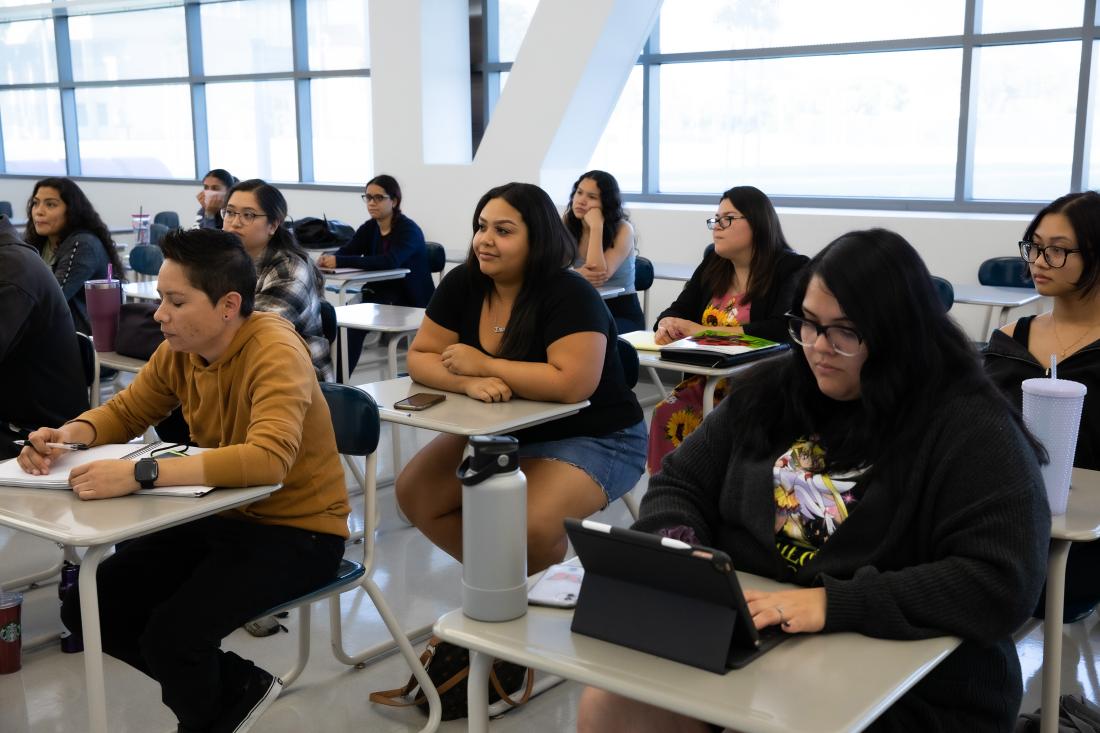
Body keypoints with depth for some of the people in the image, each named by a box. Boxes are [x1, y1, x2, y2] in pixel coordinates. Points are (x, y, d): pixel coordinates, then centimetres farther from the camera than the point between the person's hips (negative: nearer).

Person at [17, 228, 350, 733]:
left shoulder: (275, 353, -26)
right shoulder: (178, 349, -4)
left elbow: (267, 459, -41)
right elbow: (125, 412, 11)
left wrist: (139, 475, -45)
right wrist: (69, 434, -12)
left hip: (296, 530, -8)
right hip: (219, 516, 8)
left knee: (172, 635, -25)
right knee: (88, 608, 1)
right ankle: (237, 687, 17)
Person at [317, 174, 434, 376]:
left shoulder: (408, 230, -14)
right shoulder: (370, 227, 8)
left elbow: (390, 261, -31)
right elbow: (345, 252, -3)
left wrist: (339, 262, -36)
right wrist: (328, 258, -29)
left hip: (410, 302, -6)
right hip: (380, 295, 6)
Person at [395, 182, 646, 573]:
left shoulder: (570, 295, -23)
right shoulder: (462, 284, -5)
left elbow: (572, 383, -34)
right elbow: (420, 358, -5)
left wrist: (484, 365, -25)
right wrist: (469, 382, -27)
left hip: (591, 438, -7)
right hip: (502, 431, 7)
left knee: (526, 530, -29)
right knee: (414, 492, -6)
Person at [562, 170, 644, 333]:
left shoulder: (622, 230, -12)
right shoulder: (566, 224, 0)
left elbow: (600, 273, -23)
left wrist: (596, 227, -25)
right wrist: (576, 274, -31)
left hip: (622, 314, -4)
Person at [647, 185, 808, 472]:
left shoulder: (791, 270, -5)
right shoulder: (713, 265, 14)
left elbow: (783, 329, -20)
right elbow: (676, 311, 15)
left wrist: (704, 330, -19)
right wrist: (667, 326, -12)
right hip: (708, 378, 6)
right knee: (666, 414, -23)